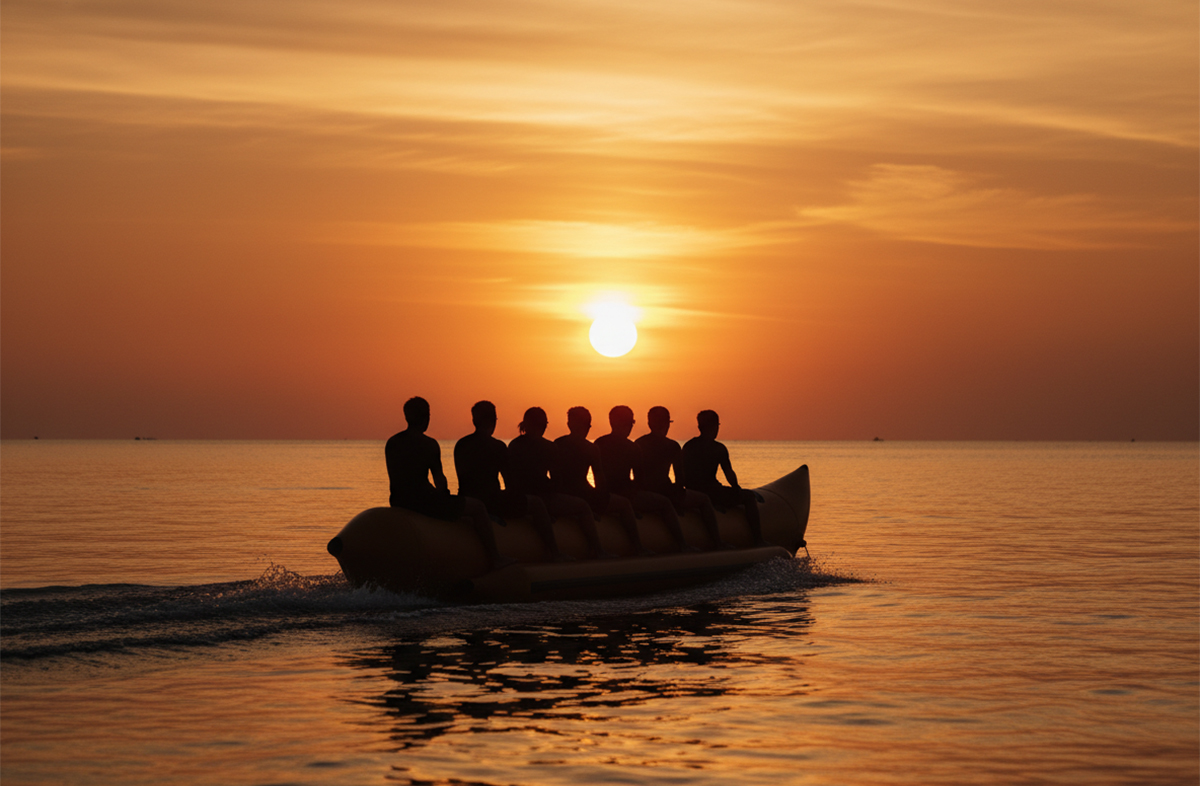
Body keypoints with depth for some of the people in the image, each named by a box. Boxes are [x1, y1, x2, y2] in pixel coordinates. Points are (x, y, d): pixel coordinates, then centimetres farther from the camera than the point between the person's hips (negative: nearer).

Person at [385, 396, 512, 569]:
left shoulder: (391, 443, 6)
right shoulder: (429, 444, -13)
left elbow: (395, 479, 14)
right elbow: (440, 480, -9)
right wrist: (445, 495, 13)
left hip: (399, 503, 8)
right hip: (424, 502, -8)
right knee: (477, 507, 6)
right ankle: (495, 559, 10)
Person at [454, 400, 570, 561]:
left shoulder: (460, 445, 8)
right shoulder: (497, 446, -11)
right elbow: (509, 483, -5)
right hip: (490, 502, -7)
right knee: (536, 503, 4)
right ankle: (555, 553, 2)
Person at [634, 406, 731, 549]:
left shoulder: (638, 444, 7)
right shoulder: (671, 446, -10)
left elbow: (637, 477, 13)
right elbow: (680, 478, -7)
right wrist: (678, 492, 11)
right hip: (664, 496, -6)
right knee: (704, 499, 15)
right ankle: (717, 542, 13)